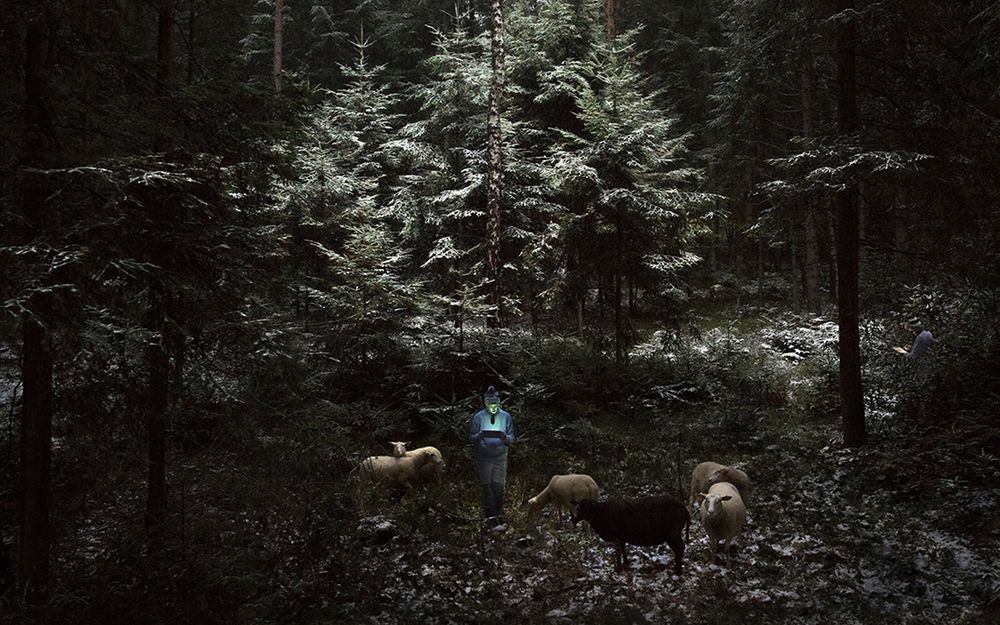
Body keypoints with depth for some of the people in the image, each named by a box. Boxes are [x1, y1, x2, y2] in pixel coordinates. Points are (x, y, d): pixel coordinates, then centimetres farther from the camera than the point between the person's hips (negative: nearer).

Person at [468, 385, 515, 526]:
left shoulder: (506, 417, 0)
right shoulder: (478, 417, -3)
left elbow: (511, 438, 0)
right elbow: (471, 438, -5)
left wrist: (505, 438, -24)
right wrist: (479, 436, -27)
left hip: (500, 457, 1)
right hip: (483, 457, -1)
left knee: (498, 485, -4)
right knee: (486, 486, -2)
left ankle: (499, 513, 12)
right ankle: (490, 515, 8)